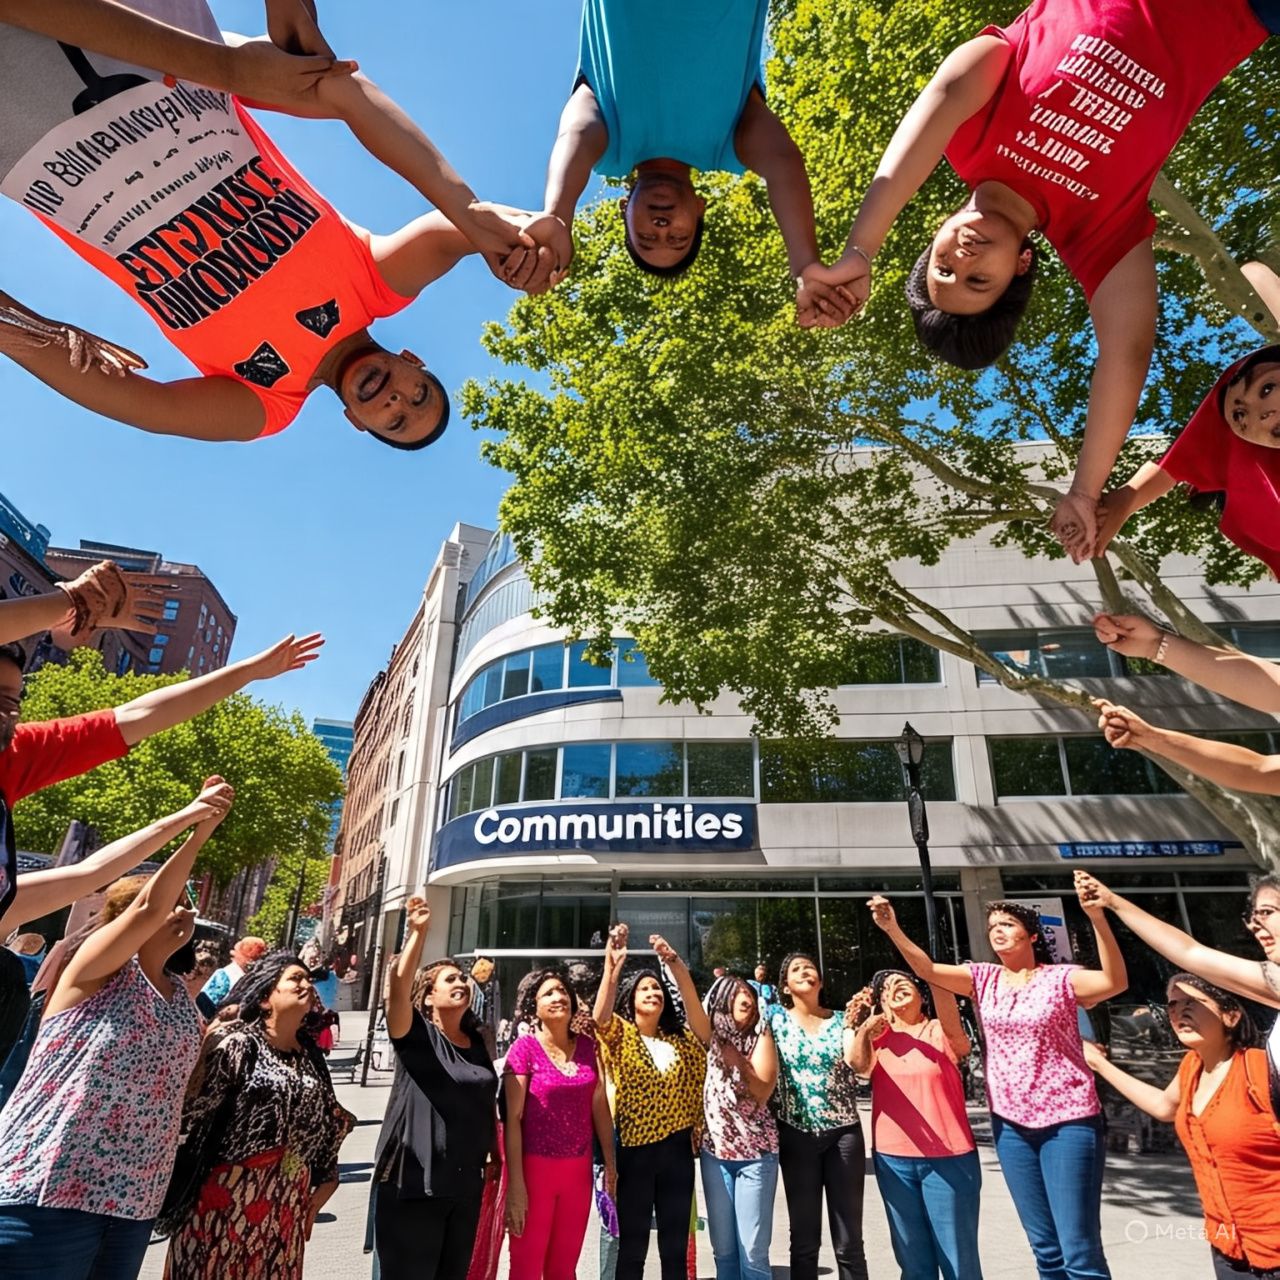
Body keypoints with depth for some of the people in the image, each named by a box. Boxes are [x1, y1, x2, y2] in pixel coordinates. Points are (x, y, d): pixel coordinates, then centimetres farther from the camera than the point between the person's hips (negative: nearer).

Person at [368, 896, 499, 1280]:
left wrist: (494, 1156, 16)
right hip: (413, 1185, -6)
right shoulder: (415, 1034, -8)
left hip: (467, 1187, 6)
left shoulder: (477, 1042, 9)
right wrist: (418, 932, -36)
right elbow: (397, 988, -27)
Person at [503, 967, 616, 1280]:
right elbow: (513, 1119, -12)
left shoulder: (587, 1046, 2)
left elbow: (600, 1107, 7)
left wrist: (610, 1163, 6)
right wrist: (515, 1184, -14)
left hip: (578, 1168, 4)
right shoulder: (524, 1048, -11)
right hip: (534, 1166, -4)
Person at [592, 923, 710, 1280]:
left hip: (677, 1148, 3)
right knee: (632, 1245, 8)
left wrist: (674, 963, -27)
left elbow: (694, 1005, -12)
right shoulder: (620, 1034, 0)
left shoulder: (679, 1037, 7)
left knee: (675, 1245, 13)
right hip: (634, 1149, -3)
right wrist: (612, 965, -37)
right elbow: (599, 1016, -23)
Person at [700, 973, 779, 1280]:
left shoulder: (759, 1035, -3)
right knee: (723, 1249, 11)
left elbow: (763, 1092, -8)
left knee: (753, 1251, 1)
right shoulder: (709, 1036, 3)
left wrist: (737, 1061, -14)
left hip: (756, 1152, -2)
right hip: (714, 1152, 2)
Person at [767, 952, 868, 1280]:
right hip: (797, 1133, 0)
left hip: (844, 1132, 1)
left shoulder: (841, 1020, 2)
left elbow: (856, 1060, -14)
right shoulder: (776, 1016, 2)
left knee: (849, 1240, 5)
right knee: (804, 1238, 7)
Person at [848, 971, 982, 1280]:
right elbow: (860, 1066, -14)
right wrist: (862, 1028, -36)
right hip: (893, 1158, 3)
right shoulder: (878, 1037, 6)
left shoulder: (942, 1032, 0)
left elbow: (955, 1030, -24)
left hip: (948, 1157, -3)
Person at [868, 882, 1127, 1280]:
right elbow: (927, 970, -6)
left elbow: (1115, 982, -26)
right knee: (1045, 1245, 14)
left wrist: (1097, 917, -40)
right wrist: (892, 929, -22)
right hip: (1011, 1124, 5)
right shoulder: (983, 979, 4)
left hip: (1068, 1121, -4)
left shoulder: (1061, 978, -8)